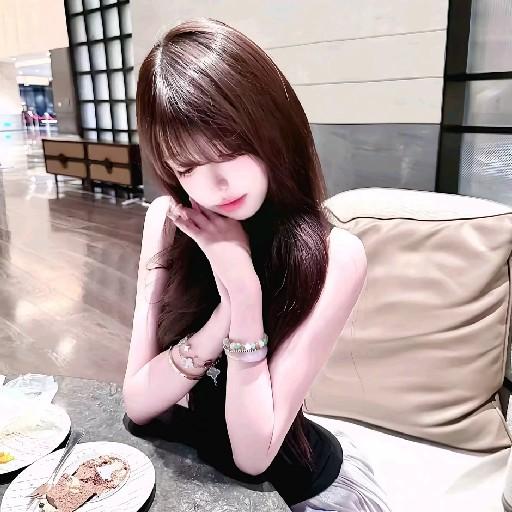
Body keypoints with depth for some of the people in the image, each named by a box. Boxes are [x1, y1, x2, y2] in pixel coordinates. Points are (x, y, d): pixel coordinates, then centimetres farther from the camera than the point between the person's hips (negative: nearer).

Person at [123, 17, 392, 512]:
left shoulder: (332, 256, -22)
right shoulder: (168, 221, -12)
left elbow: (254, 454, -21)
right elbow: (136, 405, -13)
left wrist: (244, 290, -29)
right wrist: (228, 306, -27)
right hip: (198, 466, 3)